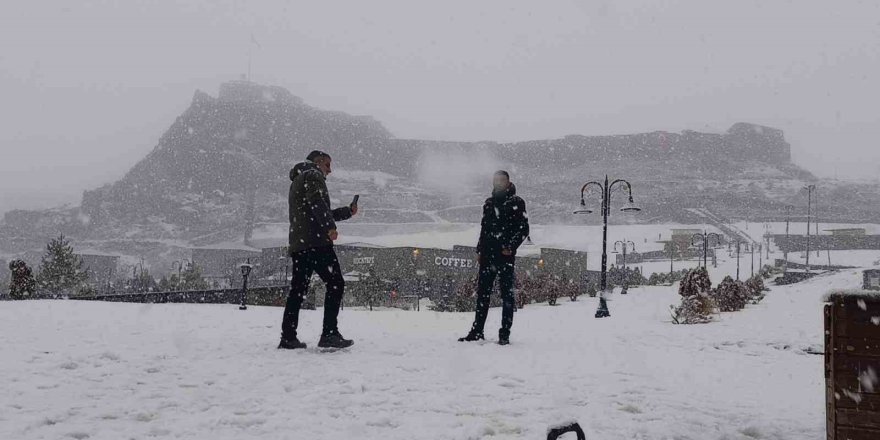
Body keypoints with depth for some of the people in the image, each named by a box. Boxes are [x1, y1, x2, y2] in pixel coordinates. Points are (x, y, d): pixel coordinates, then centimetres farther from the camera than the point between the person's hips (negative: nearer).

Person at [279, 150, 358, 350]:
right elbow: (317, 202, -17)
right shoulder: (313, 175, 3)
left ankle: (288, 337, 7)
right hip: (316, 242, -10)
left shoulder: (296, 182, 33)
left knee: (298, 289, 9)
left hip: (297, 244, 10)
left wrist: (347, 211, 36)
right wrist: (330, 227, -27)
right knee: (335, 283, -9)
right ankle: (329, 334, -16)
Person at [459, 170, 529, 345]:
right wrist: (479, 249, 15)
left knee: (507, 293, -2)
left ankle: (505, 334, 0)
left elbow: (523, 229, -3)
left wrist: (511, 247, -14)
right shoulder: (489, 203, 18)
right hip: (487, 254, 6)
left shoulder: (516, 203, 1)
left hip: (505, 255, -5)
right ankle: (477, 331, 10)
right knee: (482, 293, 6)